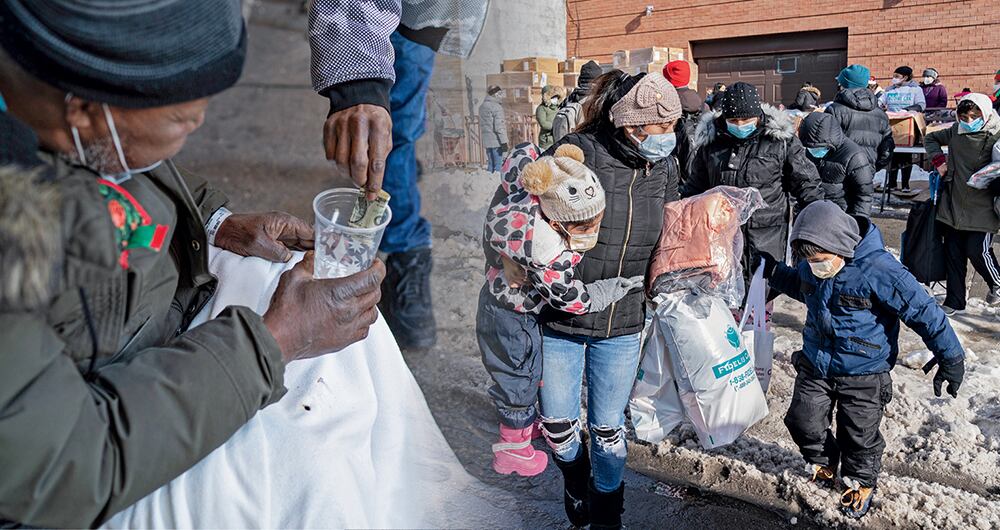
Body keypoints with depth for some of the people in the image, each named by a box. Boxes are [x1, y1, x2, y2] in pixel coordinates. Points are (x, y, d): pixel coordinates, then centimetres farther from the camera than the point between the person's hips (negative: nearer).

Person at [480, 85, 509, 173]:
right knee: (498, 165, -5)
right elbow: (499, 126, -18)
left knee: (490, 164, 15)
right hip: (496, 141, -8)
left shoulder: (482, 106, 14)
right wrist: (504, 142, -17)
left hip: (486, 141, 8)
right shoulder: (496, 107, -12)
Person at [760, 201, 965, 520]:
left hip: (863, 374, -5)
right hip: (816, 365, 5)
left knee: (859, 437, 10)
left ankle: (861, 482, 40)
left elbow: (923, 311, -19)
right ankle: (824, 463, 40)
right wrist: (773, 272, 2)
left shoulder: (879, 270, -27)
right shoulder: (811, 267, -6)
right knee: (802, 422, 9)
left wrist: (951, 358, -14)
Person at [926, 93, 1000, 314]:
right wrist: (939, 160, 9)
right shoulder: (956, 131, 7)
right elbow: (931, 138, 23)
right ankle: (954, 302, 19)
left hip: (982, 208, -5)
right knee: (953, 252, 8)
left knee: (977, 250, -7)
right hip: (954, 204, 5)